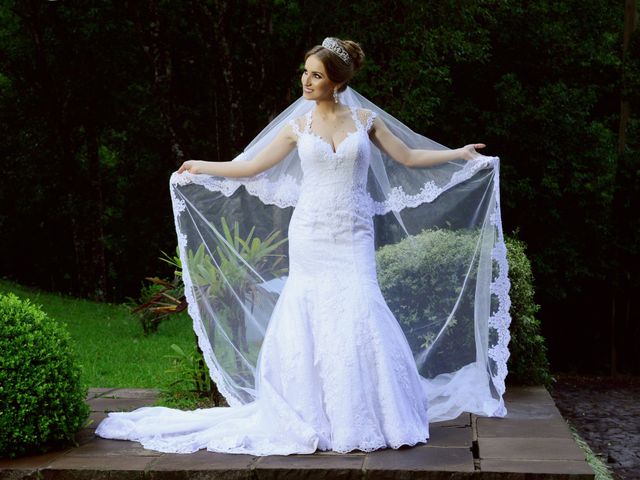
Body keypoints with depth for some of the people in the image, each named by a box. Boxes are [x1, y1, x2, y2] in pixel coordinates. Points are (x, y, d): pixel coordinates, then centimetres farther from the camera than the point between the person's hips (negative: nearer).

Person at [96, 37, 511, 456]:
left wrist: (459, 154, 10)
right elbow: (251, 167, 11)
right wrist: (202, 167, 14)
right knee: (311, 321, -1)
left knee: (357, 316, -8)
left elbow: (409, 158, 10)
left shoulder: (366, 119, 4)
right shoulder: (298, 126, 5)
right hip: (310, 233, 1)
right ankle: (317, 419, 9)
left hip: (353, 236, -1)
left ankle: (365, 418, 5)